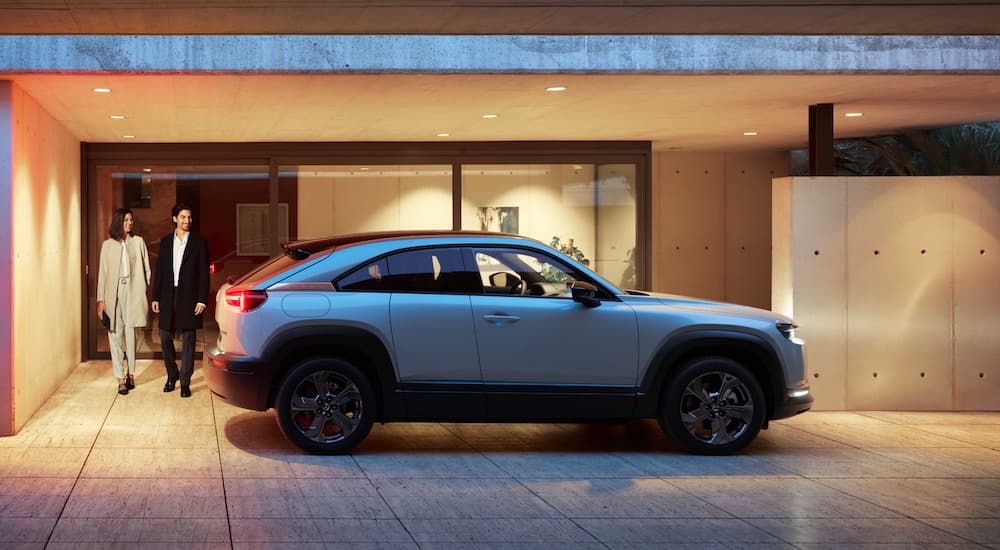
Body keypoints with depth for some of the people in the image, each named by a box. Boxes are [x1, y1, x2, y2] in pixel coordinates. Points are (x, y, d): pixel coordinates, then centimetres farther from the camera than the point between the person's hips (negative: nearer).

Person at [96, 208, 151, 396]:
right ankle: (121, 378, -2)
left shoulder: (138, 242, 7)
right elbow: (103, 273, 5)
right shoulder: (108, 245, 7)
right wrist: (100, 299, 0)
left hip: (133, 291, 0)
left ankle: (130, 373, 16)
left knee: (130, 333, 4)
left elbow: (146, 269, 6)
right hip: (113, 292, 0)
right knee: (115, 335, -3)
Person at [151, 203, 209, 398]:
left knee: (188, 340, 1)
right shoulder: (165, 242, 9)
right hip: (168, 296, 3)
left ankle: (185, 382, 7)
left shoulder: (199, 243, 0)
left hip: (189, 298, -3)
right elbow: (159, 271, 9)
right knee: (165, 338, 7)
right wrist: (155, 297, 4)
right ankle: (172, 374, 26)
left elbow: (204, 273, -2)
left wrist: (202, 300, -9)